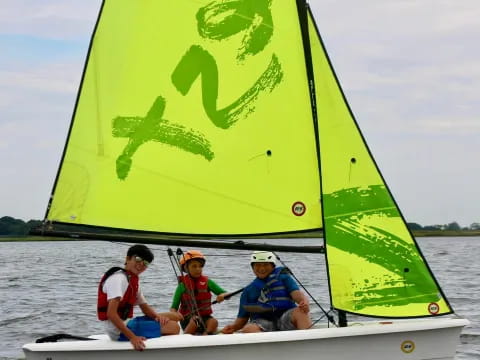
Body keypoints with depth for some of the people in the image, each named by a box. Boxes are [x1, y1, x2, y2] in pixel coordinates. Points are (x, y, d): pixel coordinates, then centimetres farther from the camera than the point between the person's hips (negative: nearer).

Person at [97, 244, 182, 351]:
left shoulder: (133, 280, 15)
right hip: (119, 331, -10)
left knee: (175, 316, 13)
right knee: (173, 327, -21)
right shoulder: (118, 278, -17)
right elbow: (111, 314, -27)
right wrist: (132, 337, -32)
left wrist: (158, 316, -4)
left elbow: (145, 307, 19)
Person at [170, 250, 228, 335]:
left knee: (213, 322, -27)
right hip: (188, 319, -2)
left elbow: (225, 294, 3)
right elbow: (173, 307, -3)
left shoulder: (207, 282, 5)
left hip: (205, 317, 3)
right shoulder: (183, 285, -2)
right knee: (195, 321, -33)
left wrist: (222, 296, -21)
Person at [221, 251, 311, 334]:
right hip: (262, 322, 1)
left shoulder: (282, 277, 18)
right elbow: (242, 318, 21)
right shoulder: (248, 291, 22)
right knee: (248, 329, -32)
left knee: (300, 311, -32)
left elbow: (295, 293, 2)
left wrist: (304, 302, -22)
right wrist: (233, 327, -2)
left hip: (286, 320, -1)